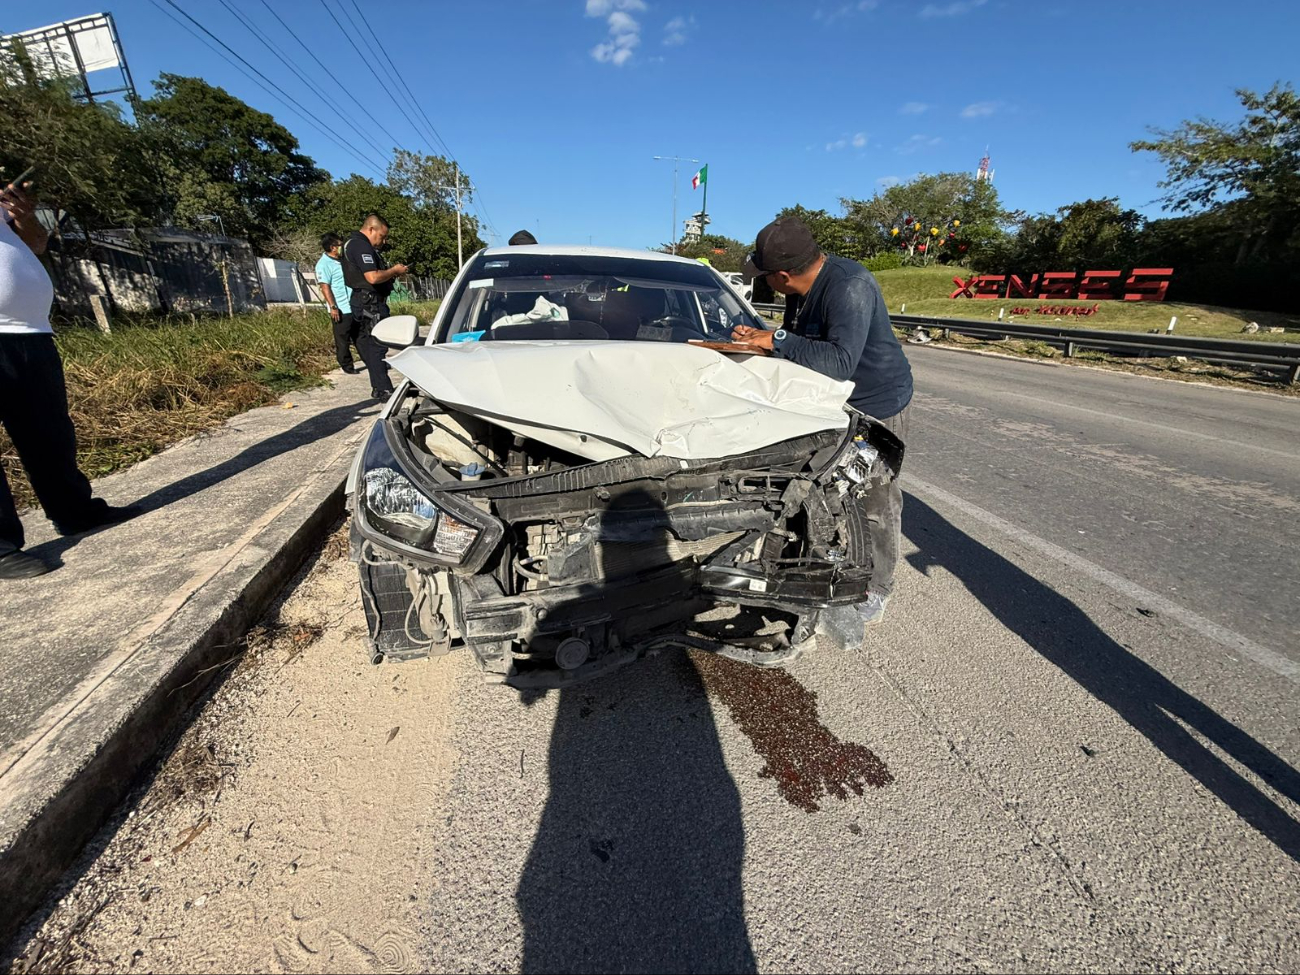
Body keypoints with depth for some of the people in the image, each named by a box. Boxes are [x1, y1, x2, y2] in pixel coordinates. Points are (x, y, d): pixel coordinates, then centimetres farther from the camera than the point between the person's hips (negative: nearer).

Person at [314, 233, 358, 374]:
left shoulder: (341, 260, 15)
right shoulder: (324, 264, -10)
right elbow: (325, 287, -15)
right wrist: (333, 307, -21)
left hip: (355, 307, 8)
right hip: (341, 310, -8)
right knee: (342, 341, 1)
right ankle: (347, 366, 8)